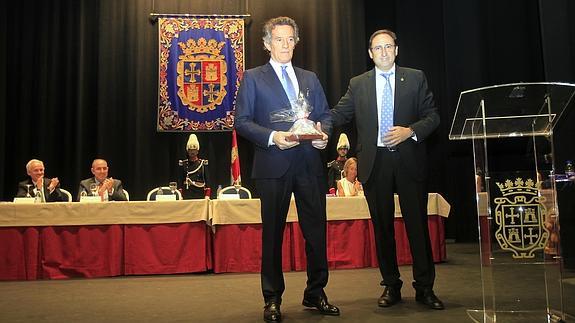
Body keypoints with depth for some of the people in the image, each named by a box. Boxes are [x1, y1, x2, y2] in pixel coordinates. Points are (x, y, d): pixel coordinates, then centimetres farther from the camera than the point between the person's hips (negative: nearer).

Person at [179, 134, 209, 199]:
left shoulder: (203, 163, 3)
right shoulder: (183, 163, 5)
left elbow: (207, 180, 3)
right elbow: (180, 180, 6)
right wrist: (180, 196, -2)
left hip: (199, 193, 0)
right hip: (187, 193, 0)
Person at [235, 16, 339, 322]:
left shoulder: (310, 78, 19)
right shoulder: (252, 78, 6)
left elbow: (326, 114, 18)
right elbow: (242, 121, -1)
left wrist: (323, 132, -4)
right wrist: (272, 136, -16)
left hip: (309, 164, 4)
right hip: (273, 165, -3)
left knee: (316, 231, 6)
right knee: (273, 233, 4)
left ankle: (315, 293, 22)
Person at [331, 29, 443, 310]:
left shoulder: (415, 78, 7)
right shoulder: (358, 84, 10)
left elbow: (432, 116, 5)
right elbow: (338, 114, 5)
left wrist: (410, 131, -12)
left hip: (409, 161, -1)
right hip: (375, 163, 1)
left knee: (418, 224, 2)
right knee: (382, 227, 7)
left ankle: (425, 287, 13)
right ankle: (391, 286, 20)